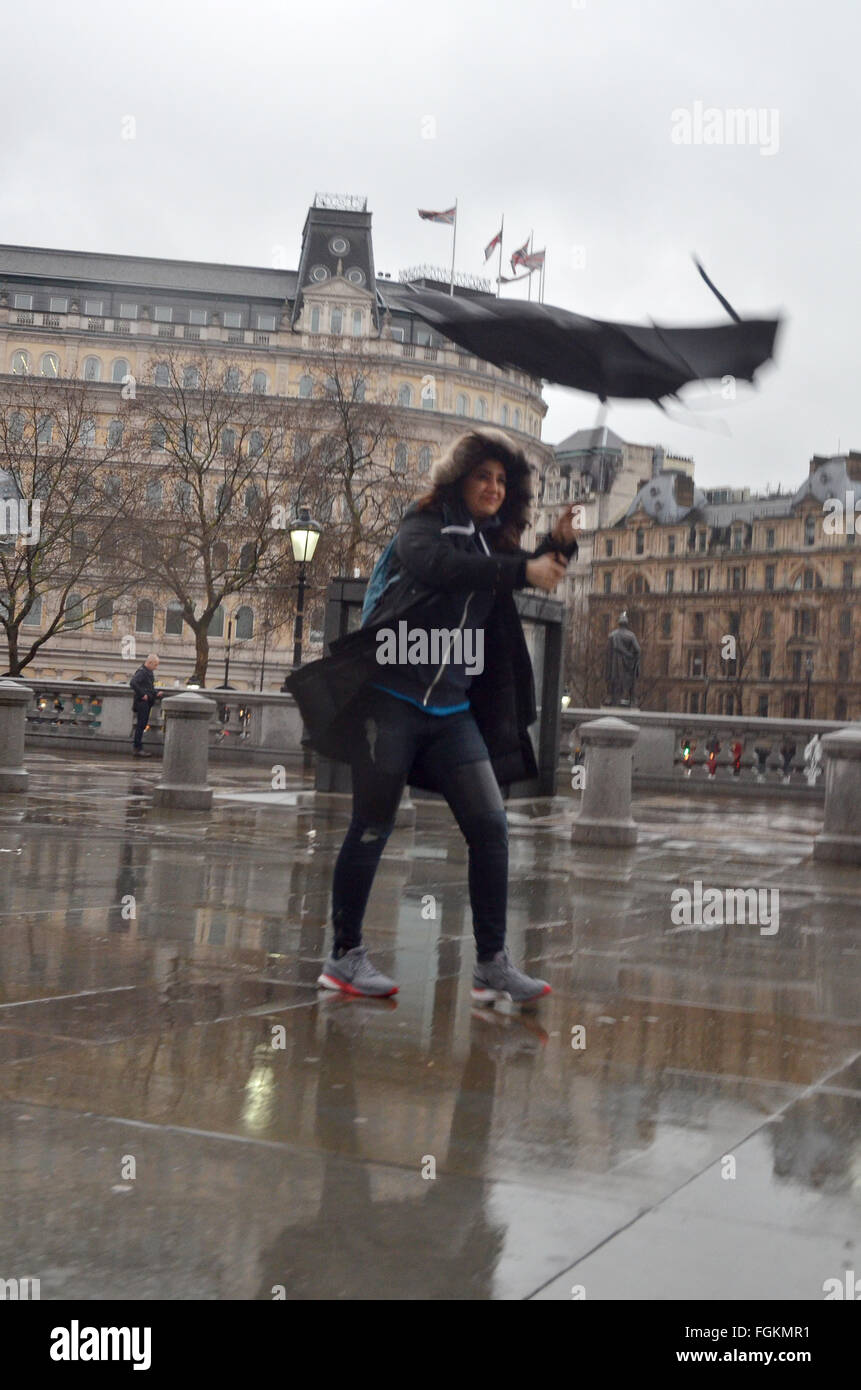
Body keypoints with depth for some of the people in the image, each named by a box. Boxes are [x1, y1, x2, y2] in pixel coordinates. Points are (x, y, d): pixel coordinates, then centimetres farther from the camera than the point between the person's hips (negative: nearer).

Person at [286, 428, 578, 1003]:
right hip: (392, 698, -6)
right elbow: (434, 564, -25)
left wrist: (558, 546, -6)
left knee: (490, 824, -3)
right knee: (373, 827, 0)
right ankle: (345, 956, 12)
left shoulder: (494, 544, 15)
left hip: (453, 712, 6)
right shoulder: (425, 524, -4)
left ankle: (493, 963, 3)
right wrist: (521, 570, -31)